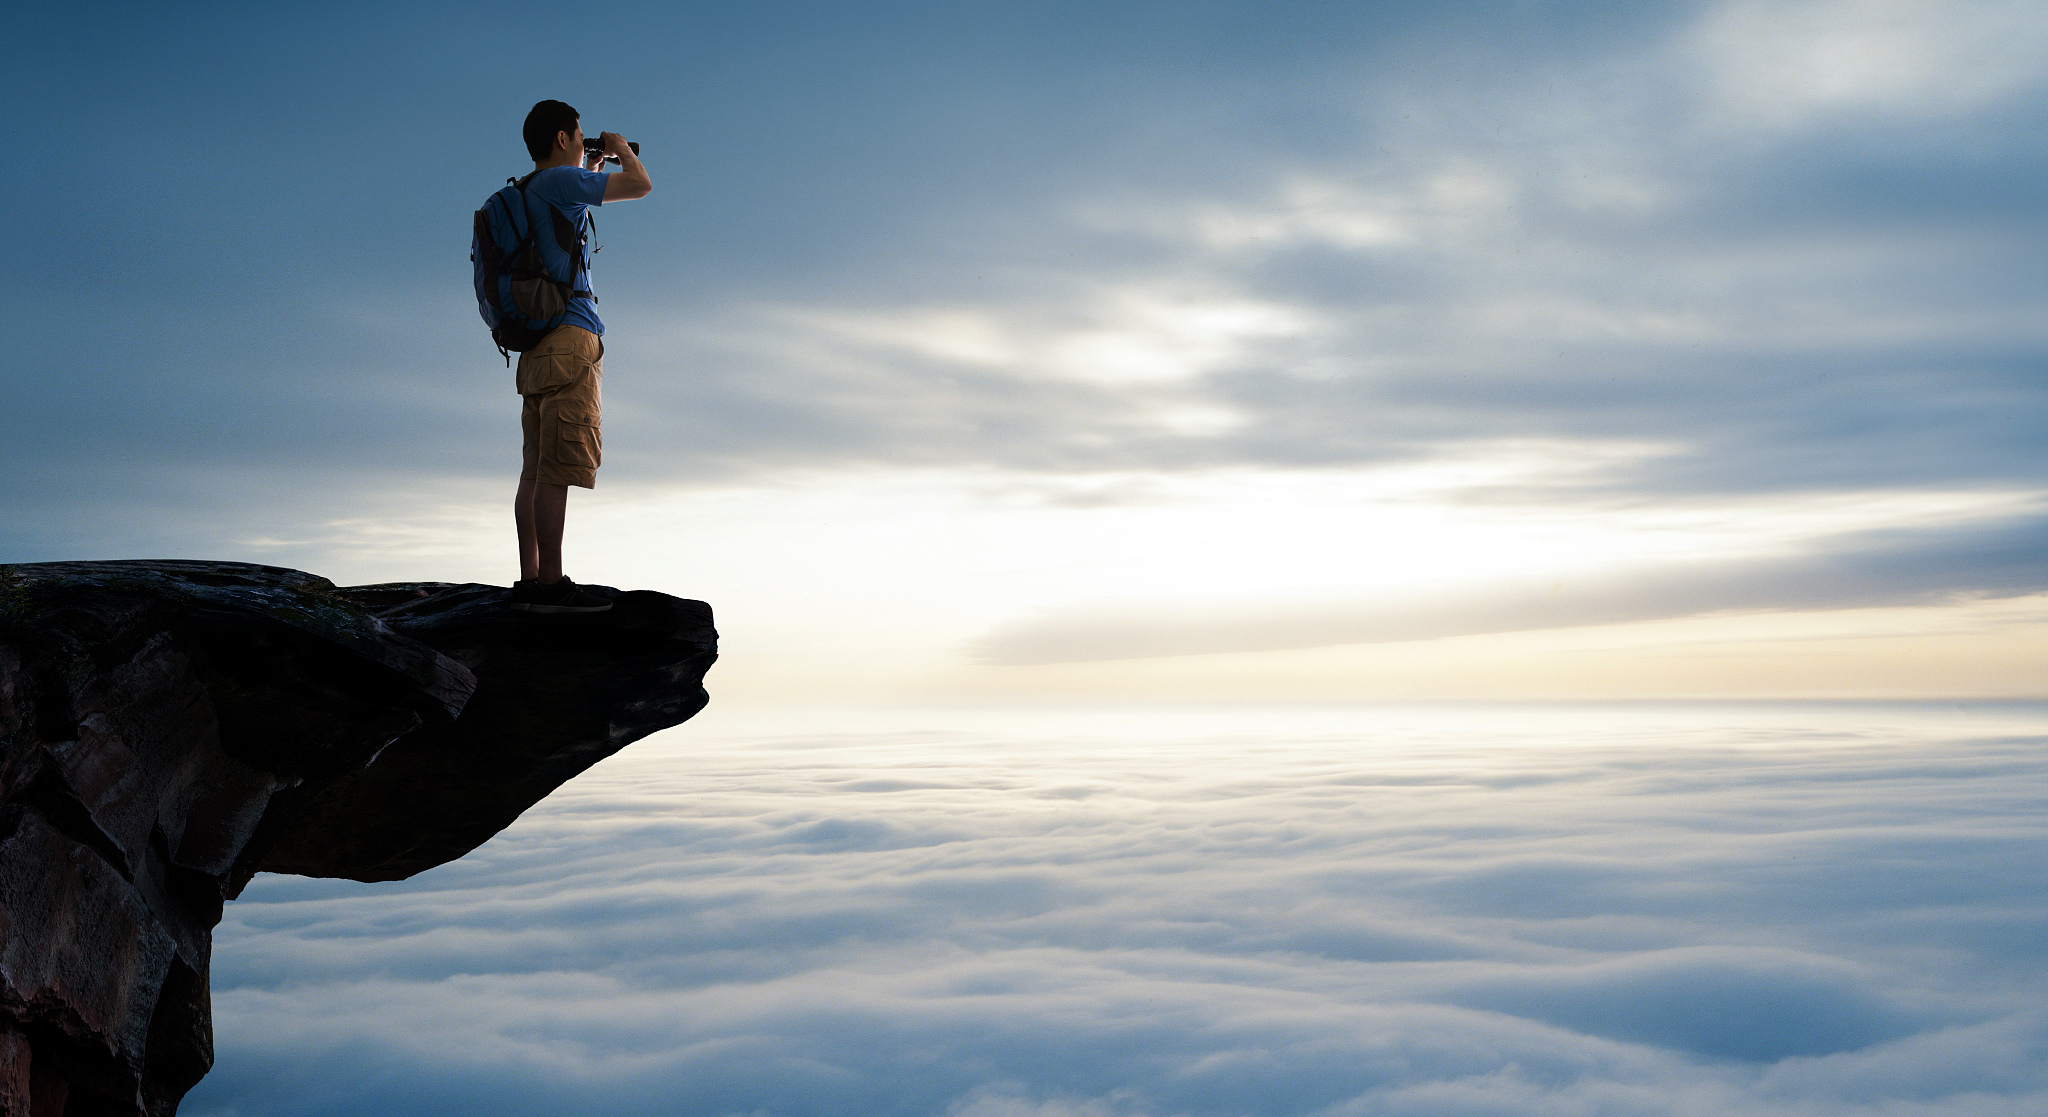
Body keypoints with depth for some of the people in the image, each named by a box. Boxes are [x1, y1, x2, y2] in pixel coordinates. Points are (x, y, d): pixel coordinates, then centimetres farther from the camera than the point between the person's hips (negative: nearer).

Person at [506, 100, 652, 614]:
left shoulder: (529, 195, 23)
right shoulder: (557, 181, -3)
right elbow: (641, 185, -4)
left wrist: (592, 167, 42)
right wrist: (618, 147, 14)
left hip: (539, 346, 10)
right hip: (569, 337, -10)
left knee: (537, 469, 5)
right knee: (558, 467, -13)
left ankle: (530, 581, 4)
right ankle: (550, 583, -17)